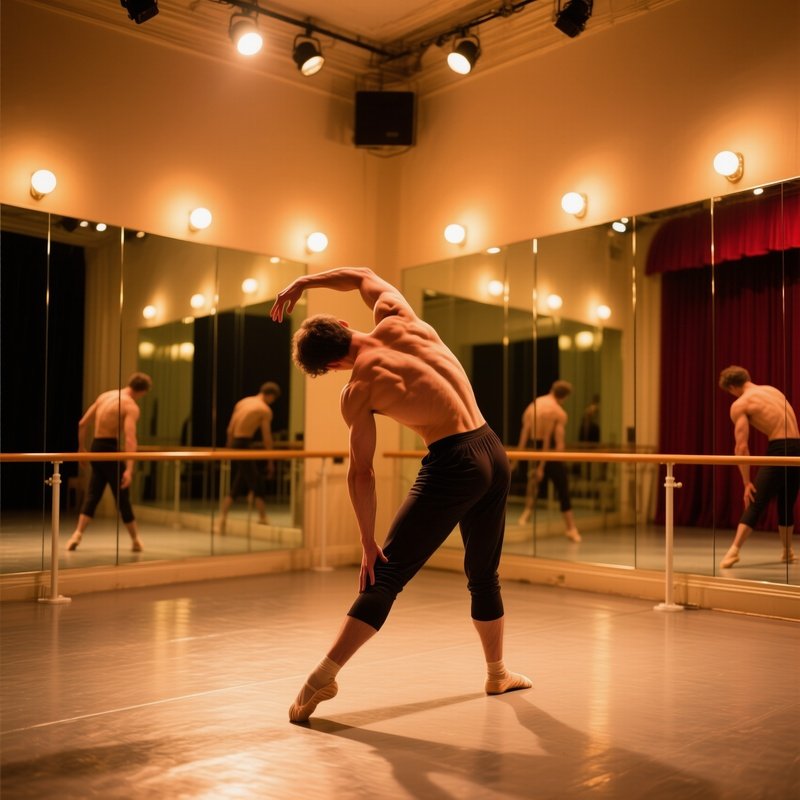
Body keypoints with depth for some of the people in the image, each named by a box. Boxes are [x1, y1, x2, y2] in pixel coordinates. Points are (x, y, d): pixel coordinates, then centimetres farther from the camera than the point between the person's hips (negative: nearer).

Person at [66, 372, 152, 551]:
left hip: (95, 448, 6)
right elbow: (130, 439, -23)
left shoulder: (105, 396, 11)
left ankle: (78, 534, 1)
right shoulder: (131, 407, -11)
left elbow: (82, 424, 15)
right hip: (110, 449, -6)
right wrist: (129, 469, -29)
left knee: (93, 494, 13)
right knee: (122, 496, 4)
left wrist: (81, 448, 27)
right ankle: (136, 540, 15)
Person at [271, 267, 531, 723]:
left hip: (452, 466, -6)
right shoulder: (396, 318, 4)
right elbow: (361, 275, 24)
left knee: (387, 575, 0)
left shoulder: (359, 391, -6)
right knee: (484, 575, 22)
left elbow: (361, 472, -3)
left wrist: (367, 543, 4)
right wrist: (303, 282, 28)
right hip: (494, 453, 6)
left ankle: (324, 676, -1)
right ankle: (498, 674, 37)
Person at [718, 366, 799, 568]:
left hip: (779, 450, -6)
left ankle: (734, 550, -17)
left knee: (755, 504, -7)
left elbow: (742, 447, -8)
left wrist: (747, 483, -7)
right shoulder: (773, 390, 20)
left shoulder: (739, 405, -1)